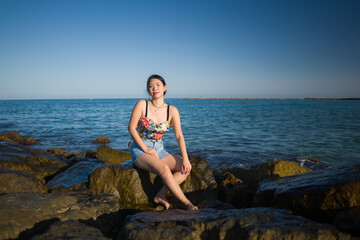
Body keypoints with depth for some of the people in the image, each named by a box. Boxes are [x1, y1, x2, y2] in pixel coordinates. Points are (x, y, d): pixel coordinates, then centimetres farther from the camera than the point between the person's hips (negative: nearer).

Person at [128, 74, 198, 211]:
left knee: (185, 168, -16)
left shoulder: (172, 111, -2)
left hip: (159, 149, 5)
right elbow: (131, 128, -9)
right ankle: (187, 203, -20)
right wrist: (146, 148, -14)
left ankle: (160, 196, -15)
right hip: (140, 149, -4)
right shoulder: (142, 105, -9)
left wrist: (185, 159, -17)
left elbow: (179, 136, -6)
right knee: (164, 168, -32)